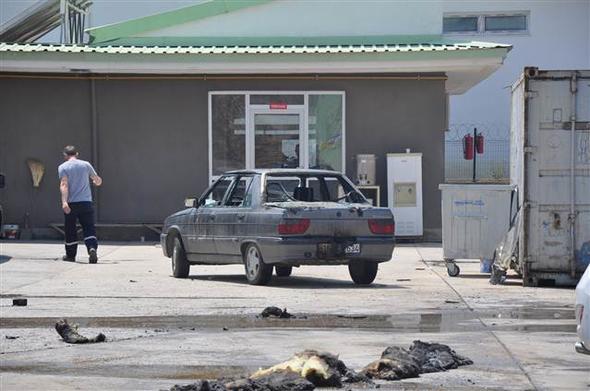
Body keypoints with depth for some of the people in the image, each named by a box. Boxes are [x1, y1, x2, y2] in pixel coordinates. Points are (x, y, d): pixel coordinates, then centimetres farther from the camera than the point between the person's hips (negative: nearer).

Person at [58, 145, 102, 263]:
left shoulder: (63, 167, -1)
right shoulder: (86, 165, 8)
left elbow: (64, 184, -14)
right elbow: (98, 180, 16)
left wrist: (64, 202, -22)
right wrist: (97, 182, 41)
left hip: (71, 204, -1)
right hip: (86, 202, 1)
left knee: (70, 230, 12)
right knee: (89, 228, -1)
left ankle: (71, 255, 21)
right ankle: (92, 248, -24)